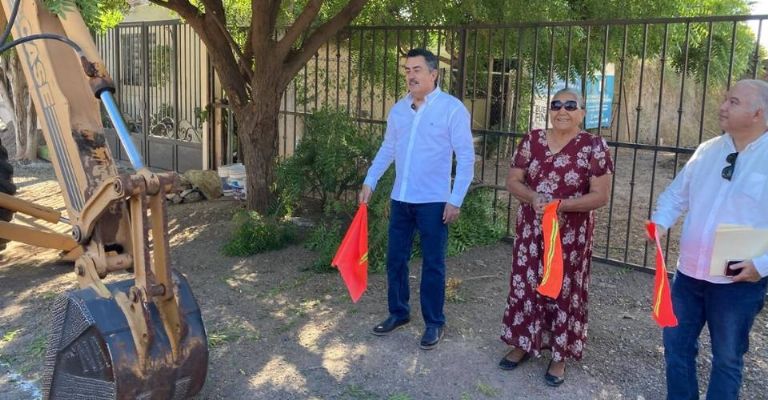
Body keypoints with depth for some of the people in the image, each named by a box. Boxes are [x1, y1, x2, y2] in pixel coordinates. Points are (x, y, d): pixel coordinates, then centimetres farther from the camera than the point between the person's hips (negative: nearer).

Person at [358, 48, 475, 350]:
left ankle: (434, 323, 20)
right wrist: (370, 182, 9)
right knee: (395, 259, 13)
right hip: (400, 199, 5)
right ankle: (398, 312, 31)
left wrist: (456, 200, -14)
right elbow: (387, 149, 16)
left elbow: (466, 157, -10)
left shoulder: (452, 108, -9)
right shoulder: (398, 109, 7)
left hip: (433, 201, -5)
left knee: (432, 264, 5)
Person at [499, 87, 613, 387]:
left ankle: (560, 355, 23)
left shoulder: (594, 147, -8)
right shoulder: (532, 140, 2)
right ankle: (523, 344, 30)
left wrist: (560, 205, -22)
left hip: (571, 236, -3)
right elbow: (512, 180, 3)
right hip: (531, 230, 3)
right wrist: (533, 197, -17)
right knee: (525, 285, 11)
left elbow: (600, 196, -11)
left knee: (564, 291, 7)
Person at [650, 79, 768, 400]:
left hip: (739, 280, -5)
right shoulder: (707, 150, 5)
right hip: (688, 271, 5)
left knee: (726, 358, 12)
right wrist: (661, 221, -4)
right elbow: (677, 193, 14)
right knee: (676, 343, 17)